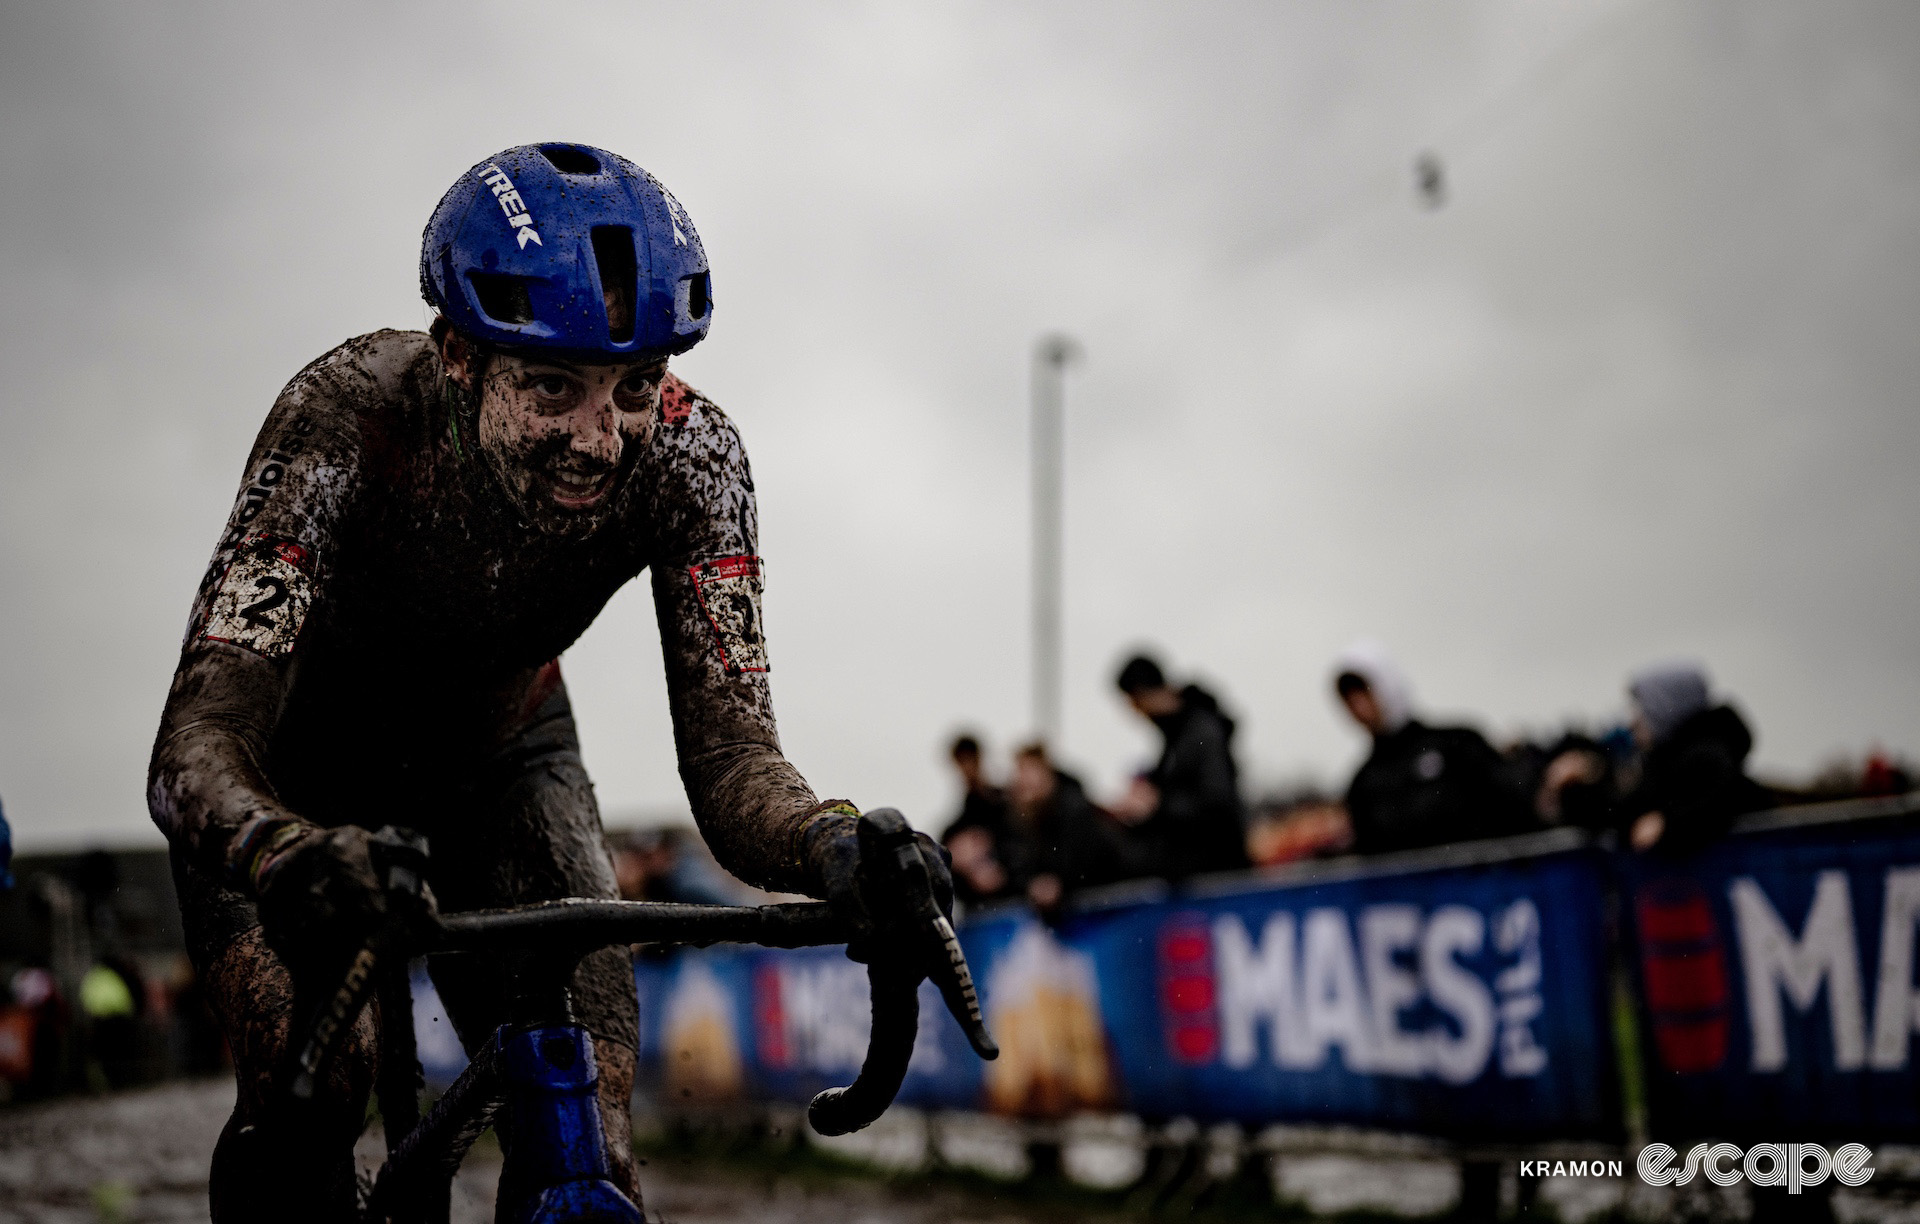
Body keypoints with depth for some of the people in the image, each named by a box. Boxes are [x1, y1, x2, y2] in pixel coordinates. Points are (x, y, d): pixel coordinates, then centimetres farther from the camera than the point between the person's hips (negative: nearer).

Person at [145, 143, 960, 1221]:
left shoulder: (686, 455, -30)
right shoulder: (347, 420, -38)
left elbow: (730, 757, -32)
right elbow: (195, 748, -44)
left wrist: (831, 844, -55)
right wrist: (285, 851, -67)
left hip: (499, 749, 2)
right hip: (295, 760, -2)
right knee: (311, 1099, -25)